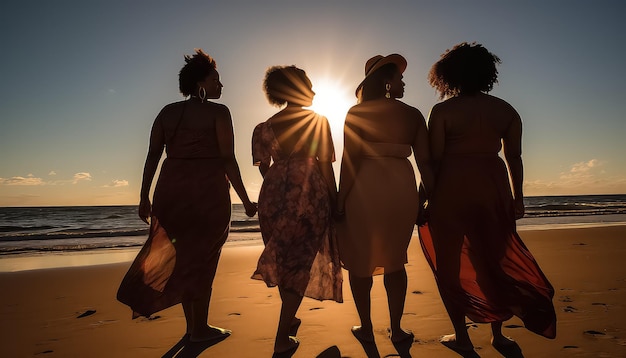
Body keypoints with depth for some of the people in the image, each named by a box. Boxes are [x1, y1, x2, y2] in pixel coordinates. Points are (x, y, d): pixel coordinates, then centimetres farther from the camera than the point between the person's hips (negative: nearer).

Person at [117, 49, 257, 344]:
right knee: (202, 258, 7)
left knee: (184, 256, 16)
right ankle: (200, 329, 19)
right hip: (208, 191, -5)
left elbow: (152, 156, 6)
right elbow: (227, 160, -10)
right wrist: (245, 201, -6)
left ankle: (192, 325, 25)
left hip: (171, 189, 5)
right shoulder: (218, 112, -4)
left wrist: (144, 198, 9)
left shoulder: (168, 111, 11)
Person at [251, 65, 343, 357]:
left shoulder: (266, 126, 7)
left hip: (274, 195, 5)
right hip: (309, 194, -4)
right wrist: (335, 203, 0)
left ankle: (289, 319, 35)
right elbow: (325, 168, -6)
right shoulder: (319, 121, -4)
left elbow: (265, 167, 7)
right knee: (300, 261, 2)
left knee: (282, 258, 18)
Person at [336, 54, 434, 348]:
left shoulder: (356, 112, -2)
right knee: (395, 260, 17)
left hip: (364, 189, -2)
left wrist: (340, 200, -7)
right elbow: (425, 161, 0)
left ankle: (366, 328, 21)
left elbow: (350, 160, -10)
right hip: (402, 189, 3)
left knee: (359, 260, 12)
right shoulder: (413, 114, 4)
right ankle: (396, 329, 23)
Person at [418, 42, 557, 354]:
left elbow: (434, 158, -7)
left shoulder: (442, 111, -4)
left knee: (449, 261, 9)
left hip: (451, 188, -4)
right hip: (493, 186, 4)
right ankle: (498, 334, 26)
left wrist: (427, 196, -1)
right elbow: (514, 157, 7)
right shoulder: (505, 110, 7)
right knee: (494, 258, 17)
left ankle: (461, 336, 15)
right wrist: (517, 196, 13)